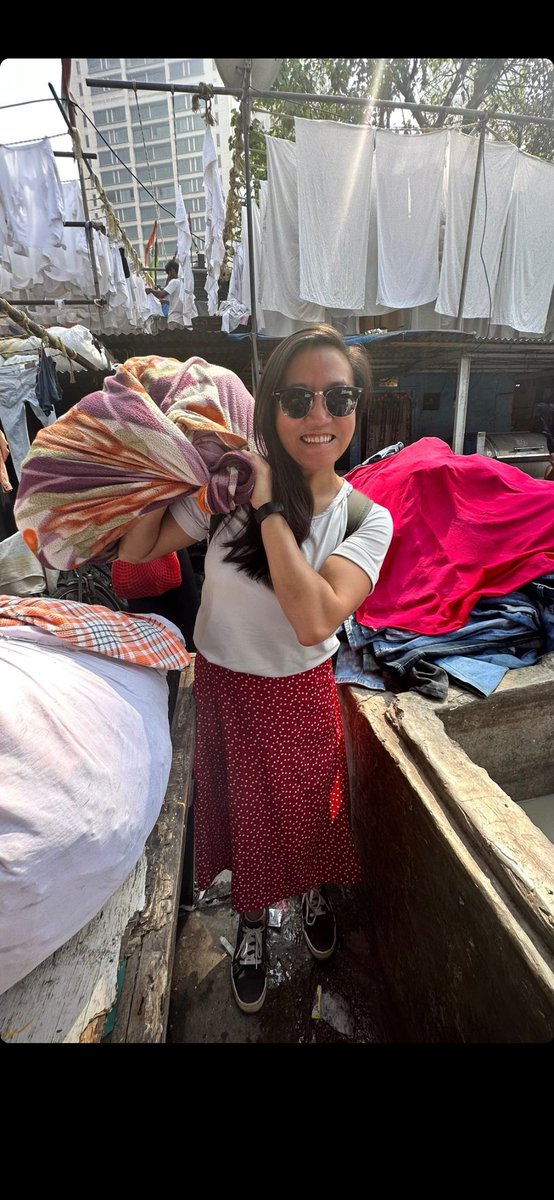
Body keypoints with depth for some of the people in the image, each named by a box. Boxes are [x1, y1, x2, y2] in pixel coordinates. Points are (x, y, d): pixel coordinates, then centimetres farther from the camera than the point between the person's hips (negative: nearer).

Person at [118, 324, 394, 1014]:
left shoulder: (368, 518, -16)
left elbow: (315, 621, -32)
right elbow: (135, 550, -8)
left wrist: (269, 508, -29)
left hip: (300, 694, 0)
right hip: (222, 686, 1)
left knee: (306, 809, 23)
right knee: (241, 810, 22)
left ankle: (312, 893, 61)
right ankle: (252, 921, 55)